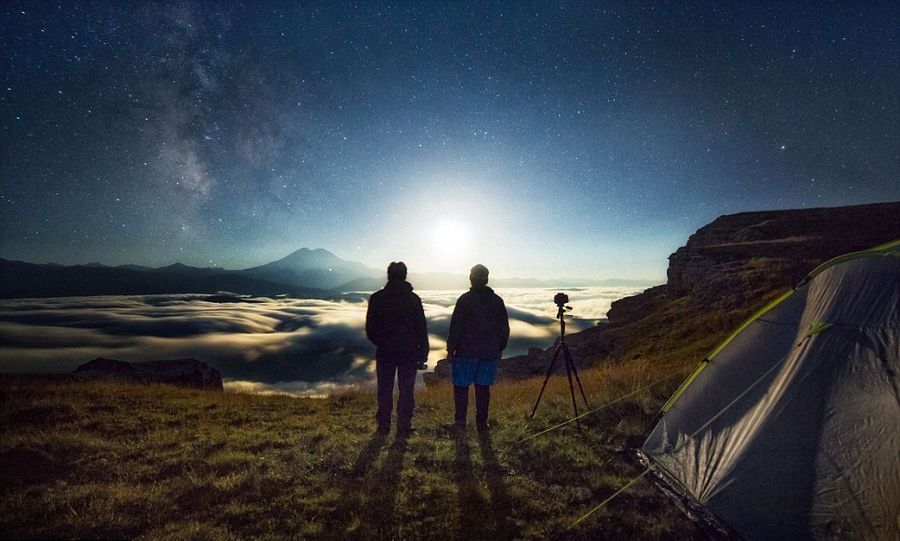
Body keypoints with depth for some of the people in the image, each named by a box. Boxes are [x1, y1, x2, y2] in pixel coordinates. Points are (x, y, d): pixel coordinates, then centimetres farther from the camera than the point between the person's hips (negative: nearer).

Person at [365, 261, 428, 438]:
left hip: (385, 352, 1)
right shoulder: (413, 298, -6)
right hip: (408, 352, -1)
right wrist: (422, 355, 1)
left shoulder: (377, 298, -4)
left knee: (385, 390, 13)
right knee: (406, 391, 8)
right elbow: (421, 329, -5)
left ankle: (384, 426, 23)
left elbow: (370, 328, 2)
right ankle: (403, 428, 13)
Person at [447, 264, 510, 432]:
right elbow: (504, 328, 10)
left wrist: (451, 348, -2)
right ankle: (482, 422, 15)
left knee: (461, 386, 7)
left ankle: (460, 421, 12)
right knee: (483, 387, 10)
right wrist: (500, 348, 20)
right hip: (489, 353, 4)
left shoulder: (465, 299, -9)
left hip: (466, 351, -4)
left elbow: (456, 327, -10)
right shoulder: (497, 301, 5)